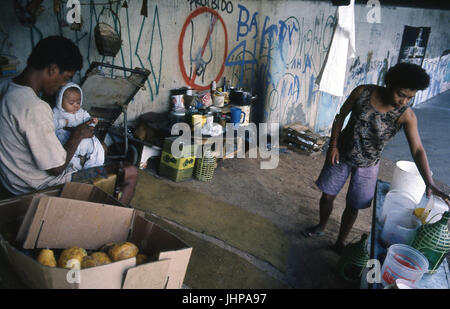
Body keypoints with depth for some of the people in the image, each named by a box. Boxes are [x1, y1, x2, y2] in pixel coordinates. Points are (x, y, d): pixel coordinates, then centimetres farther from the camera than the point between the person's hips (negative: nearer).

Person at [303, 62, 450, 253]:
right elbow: (341, 116, -6)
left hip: (367, 165, -1)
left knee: (353, 206, 9)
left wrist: (429, 183, -32)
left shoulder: (406, 116, -20)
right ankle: (321, 227, 42)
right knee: (327, 195, 13)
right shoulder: (363, 92, -19)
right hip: (341, 154, 1)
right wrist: (333, 145, -9)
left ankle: (340, 243, 33)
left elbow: (417, 150, -22)